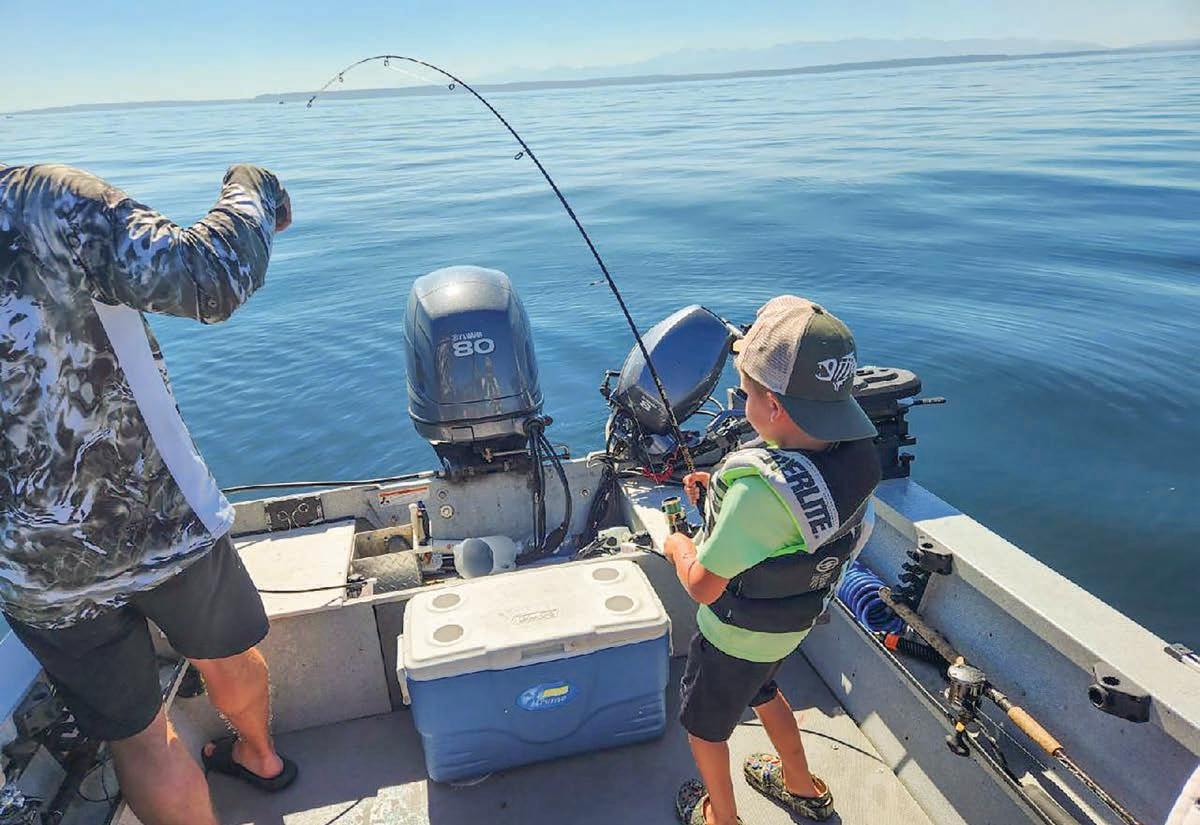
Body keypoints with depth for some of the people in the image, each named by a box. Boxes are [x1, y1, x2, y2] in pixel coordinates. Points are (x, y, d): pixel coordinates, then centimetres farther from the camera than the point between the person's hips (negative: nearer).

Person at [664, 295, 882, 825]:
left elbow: (702, 585, -30)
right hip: (793, 623, 7)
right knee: (762, 692, 36)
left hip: (736, 635, -7)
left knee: (704, 726, 22)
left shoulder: (761, 488, -42)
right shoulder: (856, 456, -17)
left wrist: (677, 544, -9)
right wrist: (721, 486, -1)